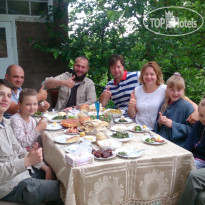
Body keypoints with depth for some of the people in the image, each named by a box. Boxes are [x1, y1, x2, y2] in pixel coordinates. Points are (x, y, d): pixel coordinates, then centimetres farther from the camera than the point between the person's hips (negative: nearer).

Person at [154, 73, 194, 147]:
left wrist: (173, 125, -16)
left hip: (178, 146, -5)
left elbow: (191, 130, -9)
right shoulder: (164, 105, 14)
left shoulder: (187, 106, -5)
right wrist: (159, 122, -2)